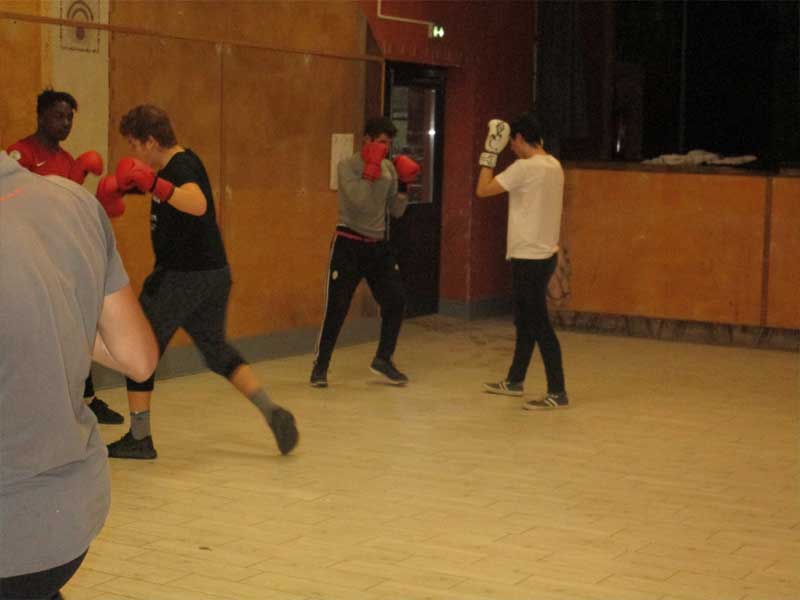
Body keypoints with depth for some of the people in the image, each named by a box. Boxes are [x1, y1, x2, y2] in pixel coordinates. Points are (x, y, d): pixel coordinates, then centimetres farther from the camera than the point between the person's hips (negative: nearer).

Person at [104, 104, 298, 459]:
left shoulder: (181, 167, -17)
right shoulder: (176, 165, 13)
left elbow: (197, 204, -38)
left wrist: (153, 184, -46)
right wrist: (123, 186, 18)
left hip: (183, 276, -10)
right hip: (213, 273, 10)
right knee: (216, 349, 19)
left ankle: (139, 439, 9)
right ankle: (273, 413, 5)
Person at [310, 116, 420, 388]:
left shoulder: (389, 168, 7)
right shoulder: (347, 167, -10)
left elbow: (396, 211, 9)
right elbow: (359, 201, -24)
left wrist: (403, 185, -4)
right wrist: (371, 169, -21)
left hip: (378, 245, 5)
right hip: (349, 244, -5)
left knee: (395, 301, 0)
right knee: (336, 308, -4)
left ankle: (383, 360, 17)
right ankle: (320, 366, 11)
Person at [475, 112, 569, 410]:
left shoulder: (525, 167, -18)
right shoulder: (553, 165, 7)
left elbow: (483, 190, -13)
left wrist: (491, 151, -6)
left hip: (529, 257, -9)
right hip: (543, 254, 9)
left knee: (538, 324, -5)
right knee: (525, 320, 19)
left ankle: (557, 393, -3)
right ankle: (514, 381, 32)